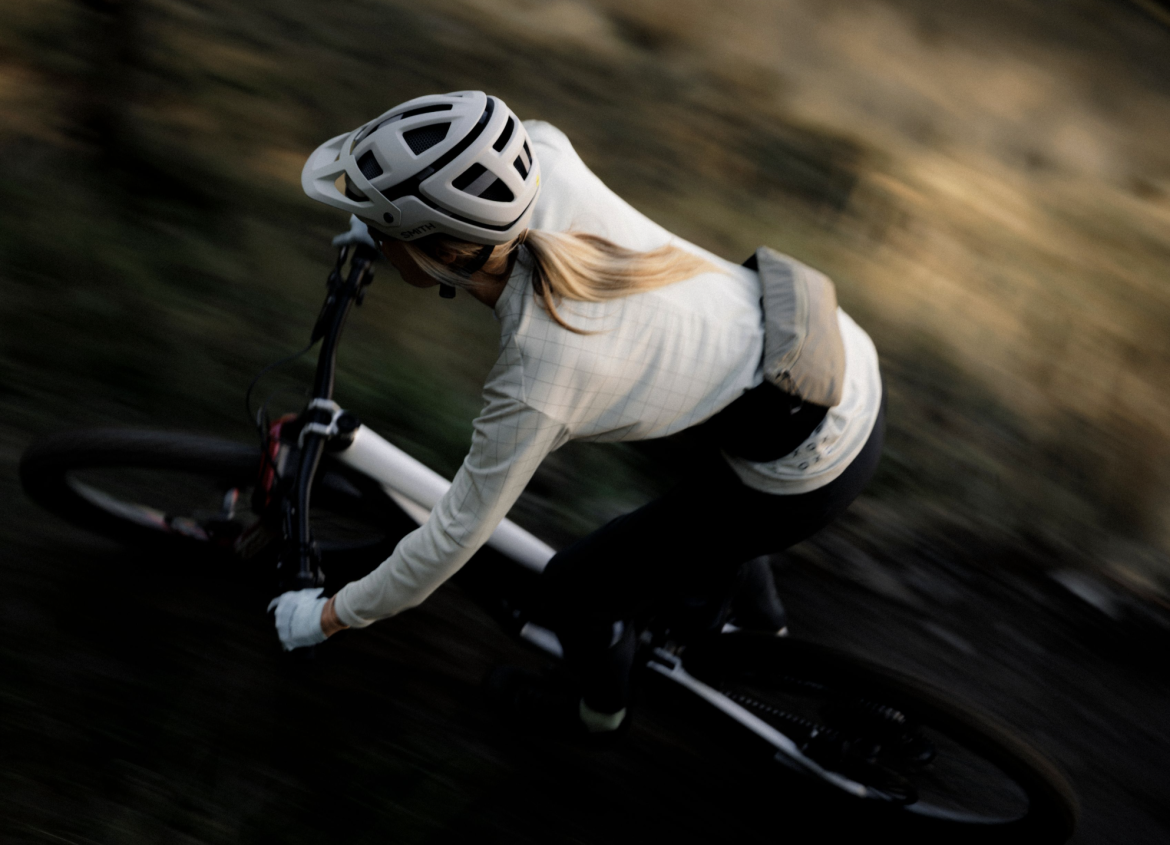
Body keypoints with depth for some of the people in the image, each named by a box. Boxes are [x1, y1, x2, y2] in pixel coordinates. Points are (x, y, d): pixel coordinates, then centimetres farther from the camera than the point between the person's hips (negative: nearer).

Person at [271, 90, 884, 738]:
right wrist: (388, 216, 18)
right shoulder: (550, 164, -16)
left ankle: (598, 711, 43)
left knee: (571, 590, 10)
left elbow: (455, 536, -15)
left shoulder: (536, 387, -30)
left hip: (811, 467, -7)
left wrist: (332, 616, 1)